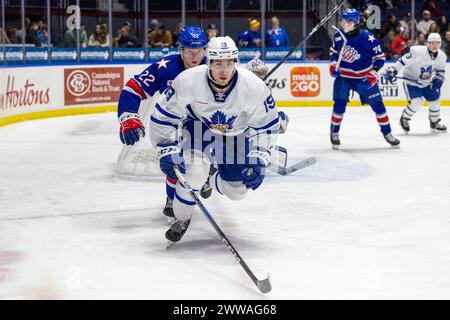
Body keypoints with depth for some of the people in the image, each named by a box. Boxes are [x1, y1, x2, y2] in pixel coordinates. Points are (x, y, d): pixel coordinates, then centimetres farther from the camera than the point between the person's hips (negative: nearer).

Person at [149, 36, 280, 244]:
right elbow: (163, 117, -20)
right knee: (194, 172, -26)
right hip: (198, 126, -2)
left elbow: (266, 125, -15)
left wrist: (259, 161, -20)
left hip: (235, 134, 2)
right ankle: (182, 219, 1)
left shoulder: (254, 87, -30)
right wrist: (167, 151, -25)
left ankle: (213, 180, 38)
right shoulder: (187, 81, -33)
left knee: (237, 191, 1)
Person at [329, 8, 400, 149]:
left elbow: (380, 57, -10)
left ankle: (387, 133, 16)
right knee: (339, 105, -9)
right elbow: (333, 51, 11)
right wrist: (333, 65, -5)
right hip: (343, 76, 2)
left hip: (364, 78, -2)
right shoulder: (338, 35, -8)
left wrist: (374, 73, -18)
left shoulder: (367, 38, -21)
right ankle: (334, 133, 9)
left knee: (377, 104, 1)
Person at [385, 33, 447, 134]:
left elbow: (441, 69, 8)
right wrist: (393, 70, -30)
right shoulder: (418, 52, -28)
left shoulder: (441, 56, -8)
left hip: (427, 82, 6)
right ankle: (404, 119, 10)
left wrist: (439, 79, -7)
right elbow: (404, 60, -24)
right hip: (411, 80, -6)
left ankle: (434, 123, 34)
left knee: (434, 101, 9)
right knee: (416, 102, -18)